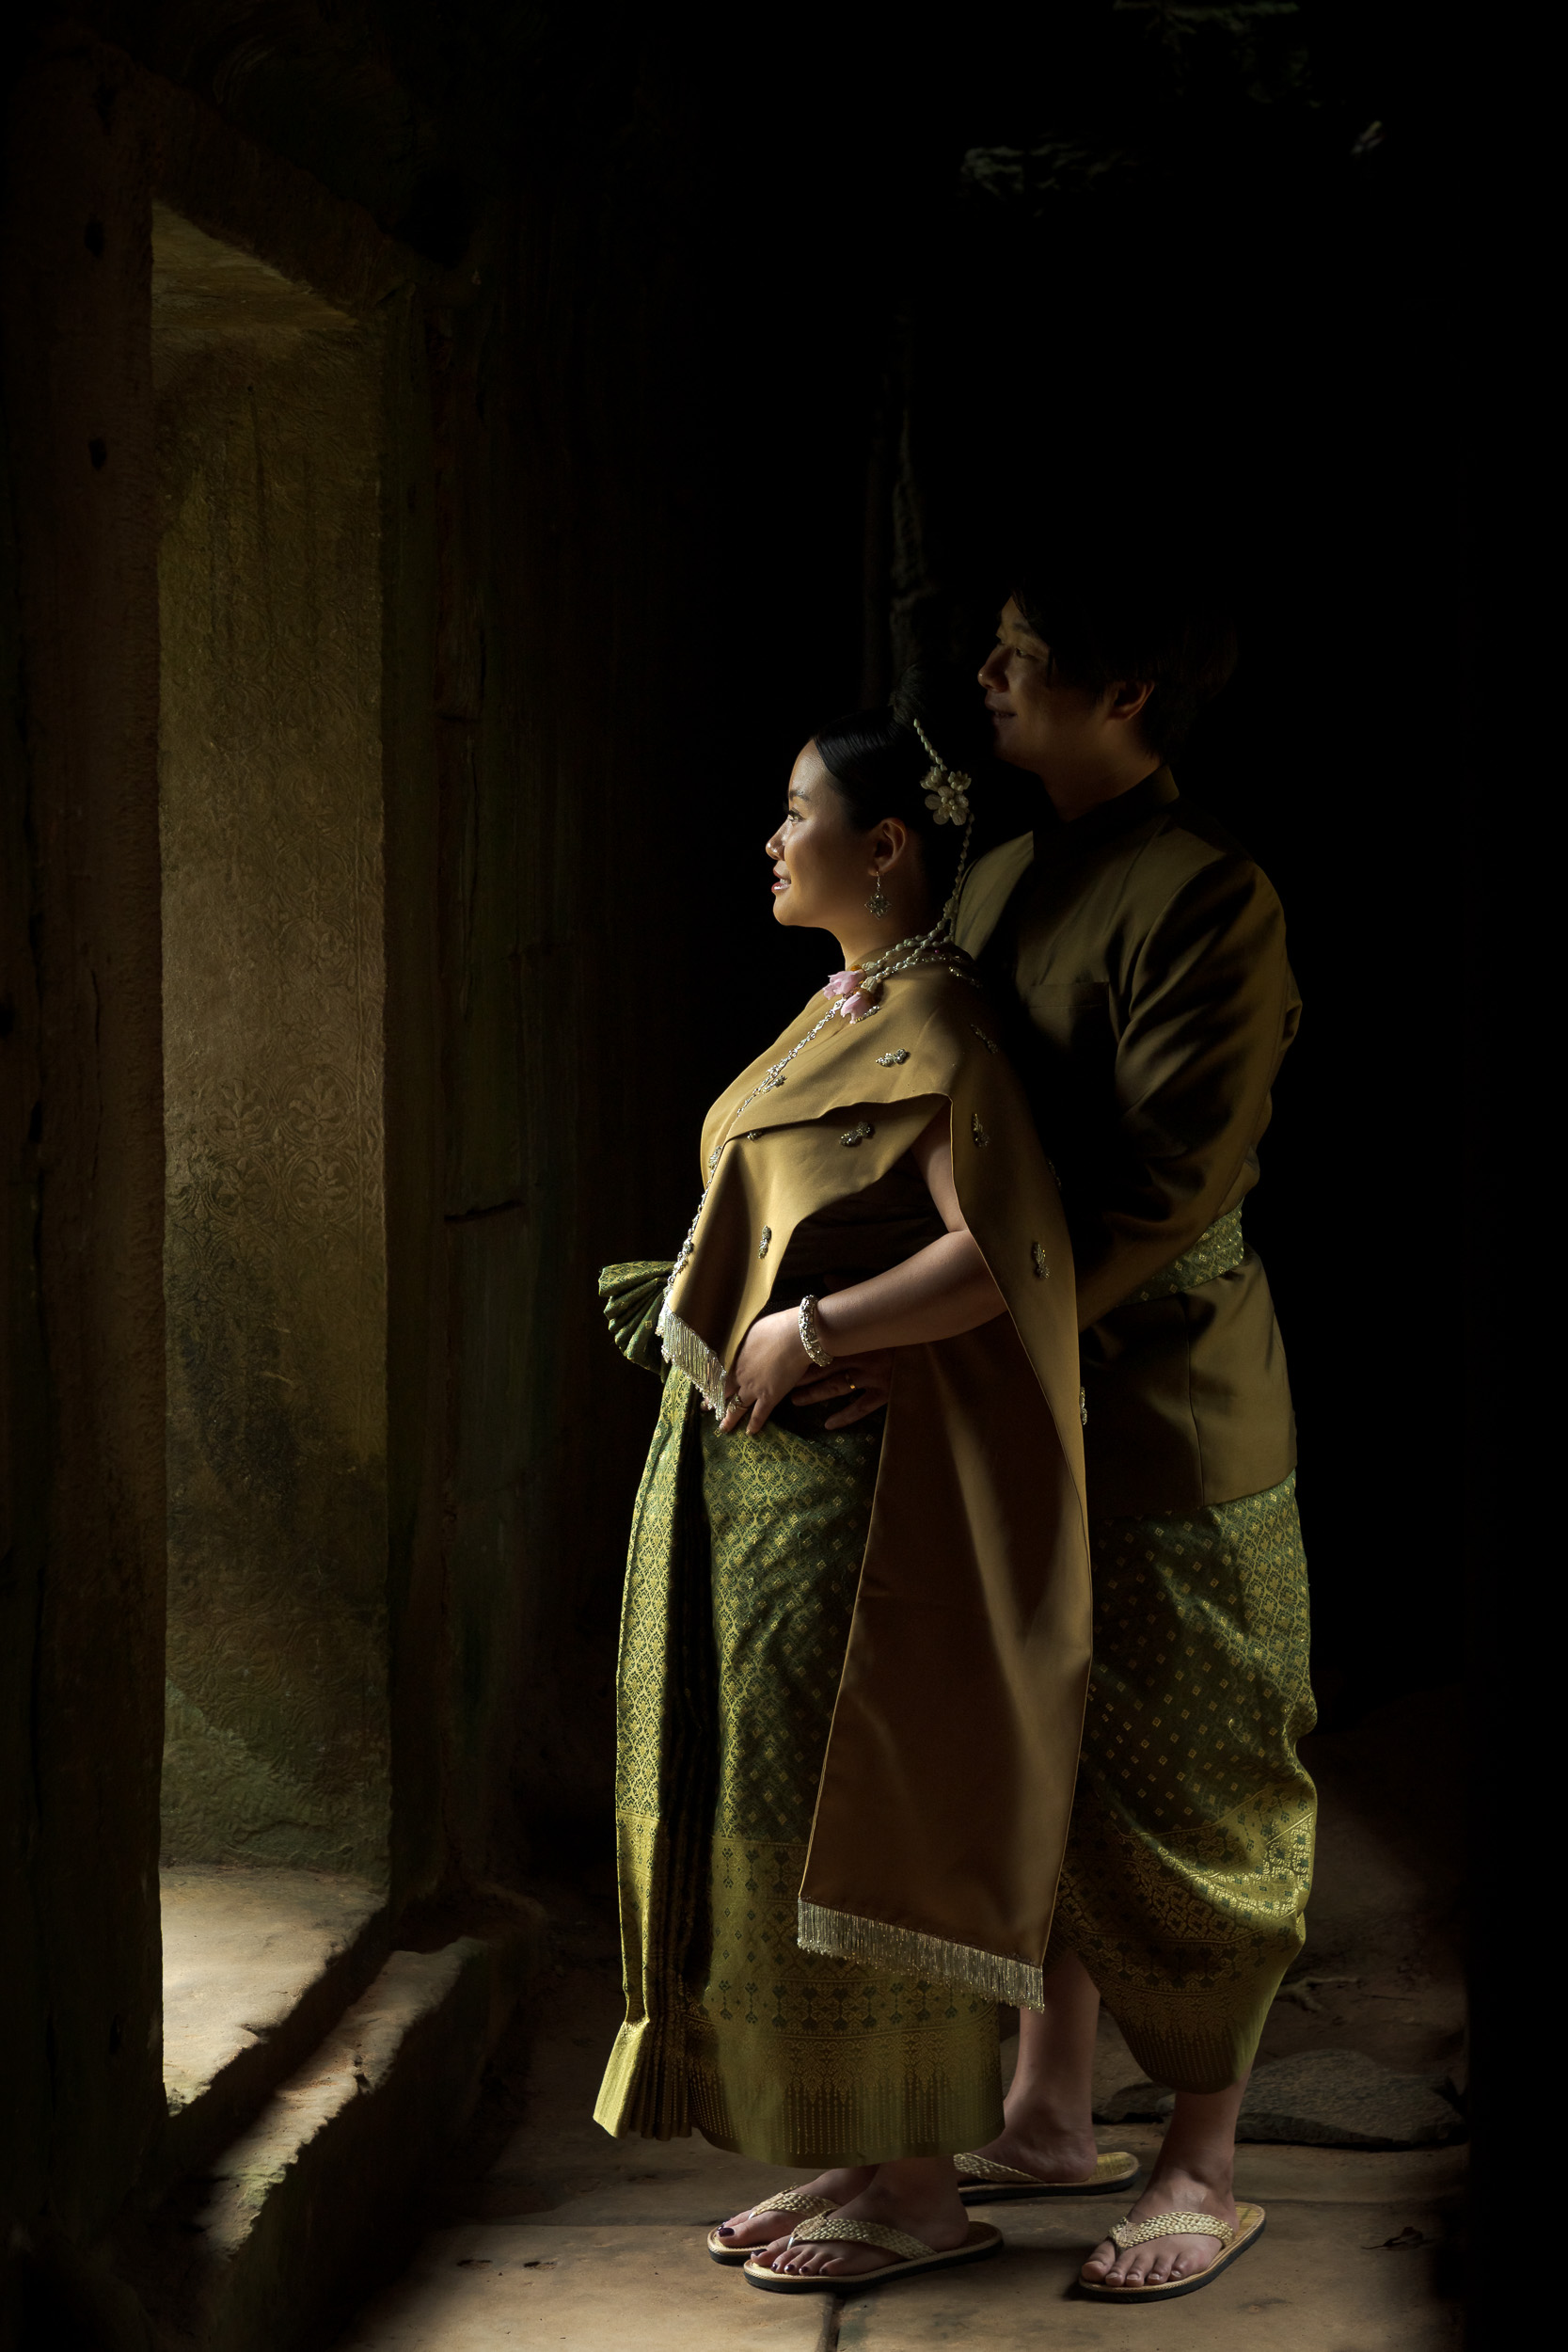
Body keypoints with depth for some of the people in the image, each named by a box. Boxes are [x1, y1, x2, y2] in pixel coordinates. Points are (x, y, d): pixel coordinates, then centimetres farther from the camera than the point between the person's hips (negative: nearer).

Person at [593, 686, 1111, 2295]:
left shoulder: (932, 1032, -15)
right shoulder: (846, 1015, 15)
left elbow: (1007, 1258, -24)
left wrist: (807, 1334, -20)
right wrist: (705, 1300, 11)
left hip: (857, 1482, -10)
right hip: (762, 1467, 10)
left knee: (850, 1818, -4)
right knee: (782, 1808, 12)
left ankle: (920, 2191, 8)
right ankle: (855, 2154, 22)